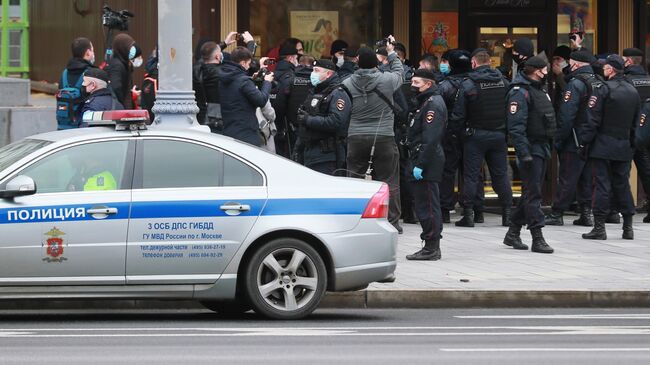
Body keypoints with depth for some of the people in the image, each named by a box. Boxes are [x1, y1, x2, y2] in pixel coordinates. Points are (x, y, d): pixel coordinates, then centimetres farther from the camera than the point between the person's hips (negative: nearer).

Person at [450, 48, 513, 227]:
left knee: (471, 175, 2)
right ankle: (507, 214, 9)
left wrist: (456, 129, 8)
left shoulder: (468, 85, -11)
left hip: (476, 136, -3)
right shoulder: (503, 82, 0)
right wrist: (507, 132, 13)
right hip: (499, 135, 3)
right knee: (501, 174, 9)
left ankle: (468, 214, -1)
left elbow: (459, 115, -9)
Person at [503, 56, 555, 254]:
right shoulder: (520, 92, -14)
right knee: (533, 194, -9)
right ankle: (537, 239, -9)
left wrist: (550, 146, 21)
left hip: (542, 148, 10)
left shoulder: (540, 90, 16)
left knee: (530, 193, 13)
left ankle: (513, 234, 22)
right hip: (530, 148, -10)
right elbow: (516, 126, -20)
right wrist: (524, 154, -25)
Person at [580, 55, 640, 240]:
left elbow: (592, 119, -14)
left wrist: (583, 141, -8)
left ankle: (599, 227, -6)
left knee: (602, 184, -4)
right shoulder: (633, 91, 9)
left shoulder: (604, 89, -12)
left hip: (603, 146, -6)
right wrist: (631, 145, 21)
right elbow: (636, 121, 16)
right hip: (624, 147, 6)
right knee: (622, 184, 12)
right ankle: (628, 226, 12)